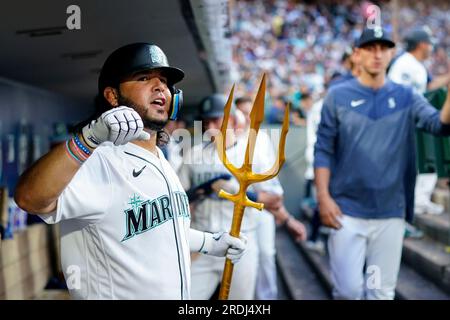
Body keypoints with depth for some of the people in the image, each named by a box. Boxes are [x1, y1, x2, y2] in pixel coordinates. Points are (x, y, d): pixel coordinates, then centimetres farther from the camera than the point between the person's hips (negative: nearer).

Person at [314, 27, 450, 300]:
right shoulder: (338, 96, 1)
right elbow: (323, 151, 0)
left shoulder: (406, 97, 5)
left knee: (382, 291, 11)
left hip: (391, 213, 2)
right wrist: (323, 197, -9)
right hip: (347, 211, -2)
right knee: (349, 290, -2)